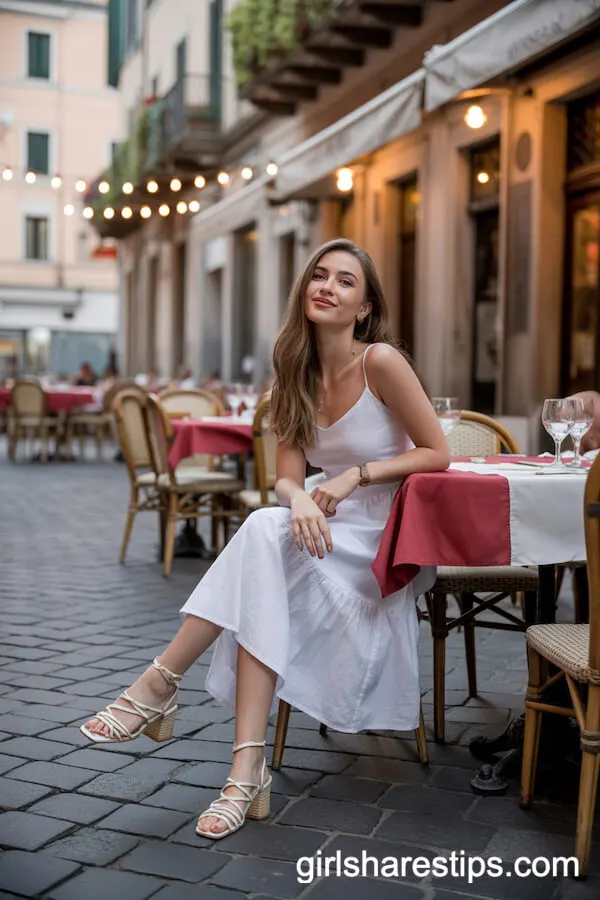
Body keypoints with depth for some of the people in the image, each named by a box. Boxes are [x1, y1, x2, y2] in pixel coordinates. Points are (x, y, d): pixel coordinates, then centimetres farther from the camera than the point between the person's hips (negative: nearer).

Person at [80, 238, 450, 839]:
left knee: (266, 534, -30)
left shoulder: (380, 362, -12)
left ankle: (159, 686, -22)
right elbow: (287, 477, -1)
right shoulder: (298, 376, 6)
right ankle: (249, 771, -31)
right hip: (328, 529, 5)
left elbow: (437, 453, -8)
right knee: (266, 529, -30)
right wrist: (299, 500, -24)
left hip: (386, 536, -5)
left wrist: (356, 474, -16)